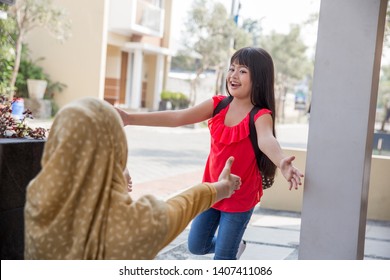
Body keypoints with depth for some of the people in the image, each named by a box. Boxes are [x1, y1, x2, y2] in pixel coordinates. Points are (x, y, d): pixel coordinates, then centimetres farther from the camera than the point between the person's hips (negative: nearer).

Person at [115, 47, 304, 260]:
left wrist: (282, 163, -67)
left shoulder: (261, 116, -21)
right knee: (196, 245, 20)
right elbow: (177, 118, -14)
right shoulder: (217, 105, -7)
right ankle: (234, 247, 48)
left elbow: (266, 140, -43)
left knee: (222, 259, 3)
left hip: (240, 197, -5)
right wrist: (132, 118, -23)